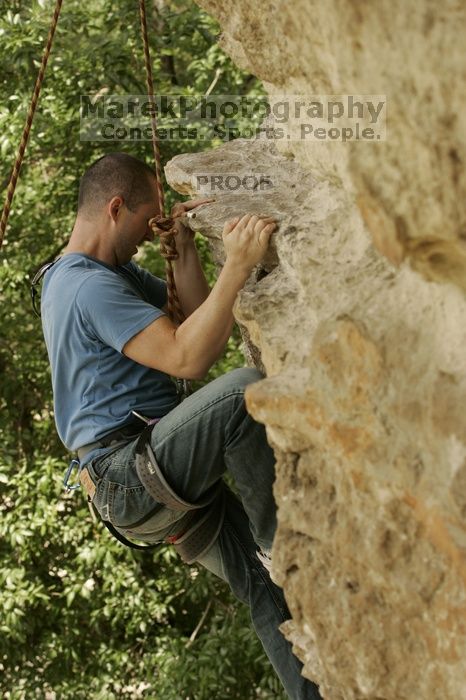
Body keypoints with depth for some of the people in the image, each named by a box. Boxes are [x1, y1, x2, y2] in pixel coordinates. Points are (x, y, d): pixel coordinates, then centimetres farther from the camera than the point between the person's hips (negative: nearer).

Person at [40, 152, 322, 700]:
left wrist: (184, 246, 8)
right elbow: (187, 356, -27)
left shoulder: (111, 272, 20)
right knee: (242, 390, -30)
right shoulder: (91, 287, -16)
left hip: (148, 485, 11)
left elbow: (191, 314, 20)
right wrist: (236, 268, -30)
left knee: (263, 582, 2)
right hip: (128, 474, -11)